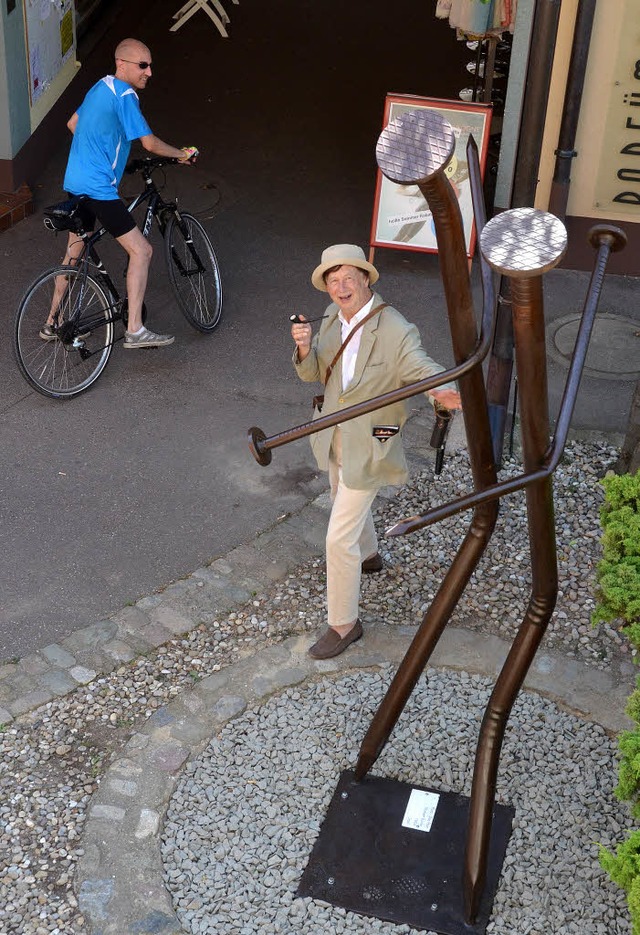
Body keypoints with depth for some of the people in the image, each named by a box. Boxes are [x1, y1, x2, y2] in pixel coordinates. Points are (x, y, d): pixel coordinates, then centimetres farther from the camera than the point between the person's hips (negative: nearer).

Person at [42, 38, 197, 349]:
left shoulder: (101, 87, 14)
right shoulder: (125, 95, -15)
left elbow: (73, 124, 27)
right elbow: (150, 143, -17)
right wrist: (181, 154, 0)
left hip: (75, 182, 10)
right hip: (98, 189, -10)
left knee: (73, 253, 21)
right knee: (141, 250, -8)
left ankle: (52, 323, 30)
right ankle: (135, 331, -11)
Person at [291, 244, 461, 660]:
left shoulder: (395, 330, -26)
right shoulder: (334, 317, -5)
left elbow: (422, 368, -30)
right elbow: (313, 373, -1)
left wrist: (443, 390, -54)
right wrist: (305, 347, -25)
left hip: (368, 446, -8)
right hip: (336, 436, 8)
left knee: (340, 536, -4)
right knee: (348, 502, 32)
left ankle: (344, 623, 13)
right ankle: (368, 555, 63)